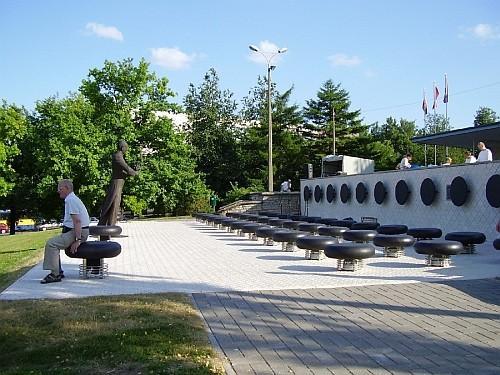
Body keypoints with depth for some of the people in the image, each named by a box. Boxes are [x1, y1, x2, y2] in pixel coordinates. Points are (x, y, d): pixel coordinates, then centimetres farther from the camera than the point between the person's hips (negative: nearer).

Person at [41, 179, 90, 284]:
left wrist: (78, 240, -27)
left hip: (78, 232, -11)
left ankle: (55, 274, -15)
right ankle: (58, 271, 17)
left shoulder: (71, 200, -16)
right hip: (72, 231, 11)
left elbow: (77, 221, -25)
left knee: (51, 244, -17)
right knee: (53, 242, 17)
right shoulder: (70, 199, 19)